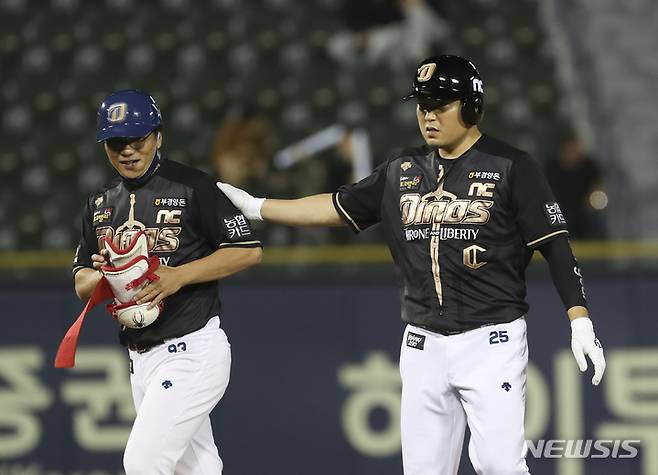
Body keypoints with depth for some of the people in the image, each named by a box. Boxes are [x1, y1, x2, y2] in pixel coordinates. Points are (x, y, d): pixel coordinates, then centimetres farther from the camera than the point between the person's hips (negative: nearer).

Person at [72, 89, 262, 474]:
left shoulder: (192, 187, -7)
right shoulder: (100, 205, 13)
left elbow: (249, 251, -9)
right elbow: (81, 285, 16)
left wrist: (179, 275, -18)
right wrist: (103, 275, -9)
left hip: (192, 352, -7)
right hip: (141, 357, 7)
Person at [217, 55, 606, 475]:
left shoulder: (510, 168, -4)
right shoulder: (402, 171, 11)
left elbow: (555, 246, -7)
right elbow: (338, 207, 16)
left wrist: (580, 320, -15)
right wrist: (256, 206, 11)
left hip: (492, 341, -5)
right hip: (424, 344, 5)